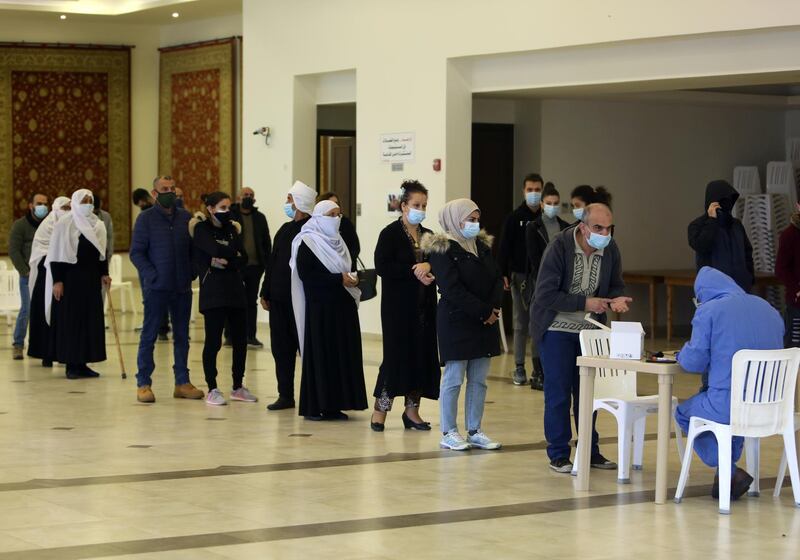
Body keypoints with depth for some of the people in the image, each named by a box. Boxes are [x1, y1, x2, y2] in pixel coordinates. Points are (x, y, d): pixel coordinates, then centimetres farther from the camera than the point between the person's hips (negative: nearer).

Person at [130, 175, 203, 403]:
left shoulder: (185, 217, 8)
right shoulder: (146, 218, -3)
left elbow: (194, 248, 13)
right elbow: (136, 253, -5)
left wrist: (191, 273, -1)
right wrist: (152, 276, -14)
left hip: (182, 288, 4)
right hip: (156, 288, -4)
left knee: (182, 336, 9)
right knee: (149, 336, 0)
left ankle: (182, 382, 17)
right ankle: (143, 384, 5)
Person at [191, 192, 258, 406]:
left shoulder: (232, 228, 14)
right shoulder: (202, 230, -2)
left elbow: (244, 259, 2)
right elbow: (217, 251, -19)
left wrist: (224, 262, -12)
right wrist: (234, 255, -4)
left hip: (236, 291, 6)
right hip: (213, 293, -6)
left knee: (240, 340, 7)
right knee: (213, 342, -3)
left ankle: (238, 387, 18)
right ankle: (212, 389, 6)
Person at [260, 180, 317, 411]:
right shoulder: (285, 229, 14)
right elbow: (272, 262, 18)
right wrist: (265, 292, 16)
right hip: (279, 300, 8)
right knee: (281, 348, 9)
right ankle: (285, 395, 17)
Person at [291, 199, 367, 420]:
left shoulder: (337, 241, 16)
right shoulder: (307, 243, -7)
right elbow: (305, 274, -17)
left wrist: (350, 278, 1)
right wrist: (339, 279, -18)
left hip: (342, 306, 7)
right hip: (319, 307, -7)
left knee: (342, 353, 4)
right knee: (319, 354, -5)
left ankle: (333, 405, 9)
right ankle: (313, 406, 0)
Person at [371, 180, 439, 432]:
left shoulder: (428, 236, 13)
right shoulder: (390, 234, -4)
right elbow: (382, 266, -14)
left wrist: (428, 266, -15)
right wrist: (415, 272, -16)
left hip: (424, 306, 5)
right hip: (398, 305, -5)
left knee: (422, 354, 4)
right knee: (397, 352, -7)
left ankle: (412, 409, 13)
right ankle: (381, 408, 2)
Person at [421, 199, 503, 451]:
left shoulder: (482, 245, 13)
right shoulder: (442, 250, -10)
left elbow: (497, 278, 8)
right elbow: (452, 289, -17)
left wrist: (494, 308, -10)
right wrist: (484, 312, -17)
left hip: (486, 321, 7)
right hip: (456, 321, -7)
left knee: (479, 380, 8)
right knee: (454, 378, -2)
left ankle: (474, 431, 13)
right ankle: (449, 433, 4)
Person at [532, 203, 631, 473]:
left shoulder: (610, 250, -6)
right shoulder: (559, 247, -21)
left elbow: (615, 286, 9)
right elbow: (545, 296, -23)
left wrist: (616, 299, -15)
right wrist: (585, 303, -25)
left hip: (589, 329, 5)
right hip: (557, 327, -5)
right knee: (558, 392, -2)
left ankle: (590, 451, 20)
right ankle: (558, 455, 6)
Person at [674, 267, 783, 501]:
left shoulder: (708, 311, -7)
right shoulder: (768, 309, 11)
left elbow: (694, 362, -8)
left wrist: (682, 354, 16)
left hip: (728, 407, -6)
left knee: (684, 412, 24)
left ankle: (729, 472, 12)